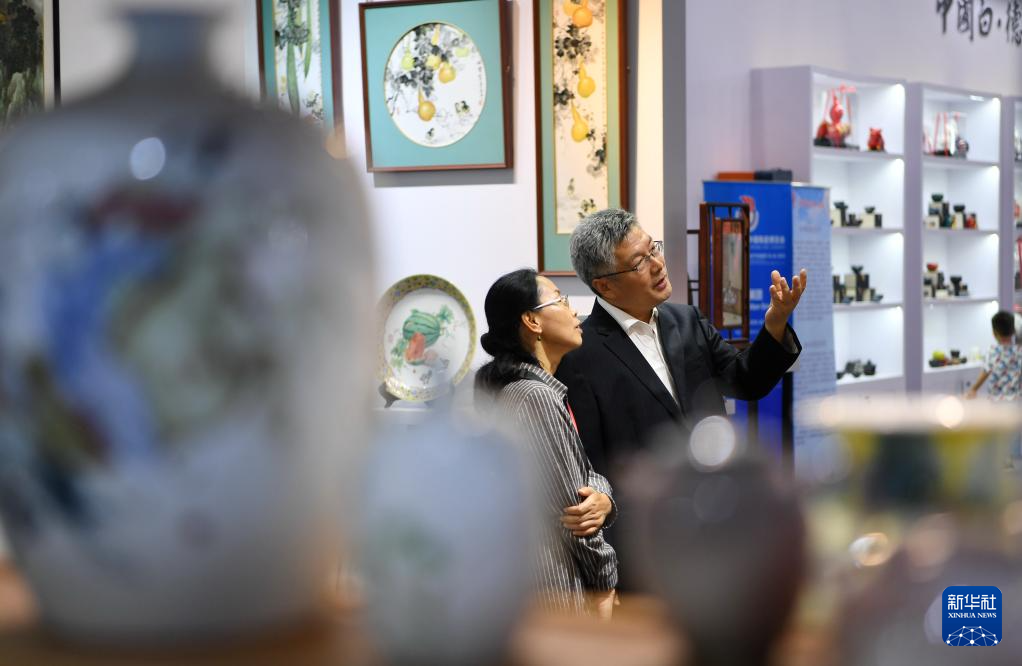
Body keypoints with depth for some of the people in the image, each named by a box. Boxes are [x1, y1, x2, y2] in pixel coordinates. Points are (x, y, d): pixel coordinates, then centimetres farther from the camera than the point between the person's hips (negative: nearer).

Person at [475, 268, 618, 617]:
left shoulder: (507, 387, 11)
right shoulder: (536, 396, -19)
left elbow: (582, 473, 9)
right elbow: (568, 506, -18)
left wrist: (602, 499, -13)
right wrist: (605, 579, -6)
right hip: (557, 588, -10)